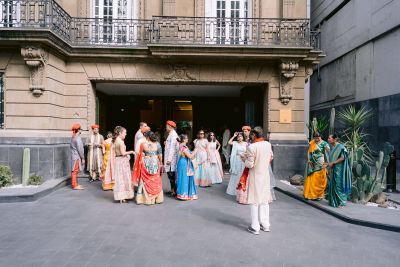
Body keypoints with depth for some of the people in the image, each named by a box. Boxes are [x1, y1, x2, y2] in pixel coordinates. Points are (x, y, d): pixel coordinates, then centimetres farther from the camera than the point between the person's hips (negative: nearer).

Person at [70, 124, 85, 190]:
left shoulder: (73, 137, 12)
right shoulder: (78, 138, -17)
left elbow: (71, 146, 19)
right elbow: (80, 149, -19)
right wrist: (83, 158, -13)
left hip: (73, 156, 9)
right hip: (77, 157, -9)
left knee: (74, 171, 15)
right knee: (75, 171, -4)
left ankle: (74, 184, 23)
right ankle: (75, 185, 1)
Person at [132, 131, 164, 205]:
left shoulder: (143, 144, -7)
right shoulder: (157, 144, -6)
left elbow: (140, 155, -1)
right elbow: (160, 156, -2)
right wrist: (161, 163, 10)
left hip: (146, 164, -1)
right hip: (155, 164, 1)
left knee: (146, 181, 7)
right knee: (155, 181, 9)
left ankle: (146, 198, 11)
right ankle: (157, 198, 17)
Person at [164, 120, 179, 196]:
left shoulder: (173, 134, -14)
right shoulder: (170, 134, 15)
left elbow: (172, 147, -20)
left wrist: (169, 159, -22)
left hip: (172, 158, -9)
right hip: (169, 158, 9)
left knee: (172, 174, -4)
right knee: (170, 174, 13)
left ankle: (175, 191, 3)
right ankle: (172, 190, 22)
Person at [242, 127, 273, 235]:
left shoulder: (251, 147, -21)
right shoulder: (268, 144, -1)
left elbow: (250, 165, -18)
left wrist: (244, 158, -1)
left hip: (255, 176, -6)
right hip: (265, 175, 6)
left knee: (254, 201, 5)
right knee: (264, 200, 16)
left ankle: (255, 227, 12)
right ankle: (265, 225, 26)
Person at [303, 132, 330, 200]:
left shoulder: (323, 143, -6)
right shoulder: (312, 143, 7)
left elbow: (329, 151, -18)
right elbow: (309, 151, 8)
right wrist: (308, 160, -3)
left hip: (320, 164, -4)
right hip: (312, 164, 4)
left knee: (318, 179, 1)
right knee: (311, 179, 8)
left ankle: (319, 195, 12)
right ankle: (310, 194, 19)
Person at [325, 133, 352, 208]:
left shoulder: (340, 147, -13)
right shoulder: (332, 147, 12)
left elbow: (343, 158, -18)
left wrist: (332, 163, -19)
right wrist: (328, 166, 14)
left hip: (339, 170, -8)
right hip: (333, 170, 8)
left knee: (338, 185, -5)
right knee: (332, 185, 10)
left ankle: (341, 202, 5)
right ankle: (333, 201, 18)